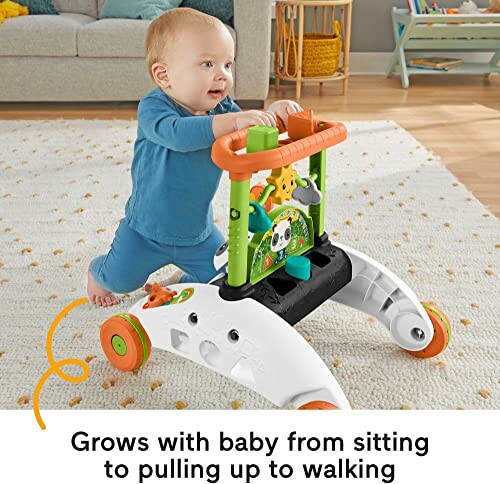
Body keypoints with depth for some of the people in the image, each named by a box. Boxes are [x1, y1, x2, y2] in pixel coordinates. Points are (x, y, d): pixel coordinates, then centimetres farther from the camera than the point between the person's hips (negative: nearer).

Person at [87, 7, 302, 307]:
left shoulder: (222, 108, -7)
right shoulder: (152, 108, -26)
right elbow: (178, 134, -46)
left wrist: (272, 114, -33)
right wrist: (234, 120, -56)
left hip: (197, 231, 5)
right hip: (147, 229, -4)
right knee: (120, 280, 10)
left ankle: (179, 280, 39)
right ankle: (96, 272, 48)